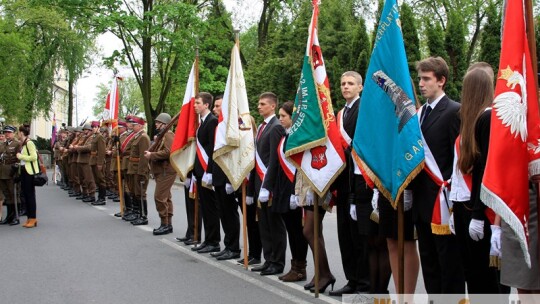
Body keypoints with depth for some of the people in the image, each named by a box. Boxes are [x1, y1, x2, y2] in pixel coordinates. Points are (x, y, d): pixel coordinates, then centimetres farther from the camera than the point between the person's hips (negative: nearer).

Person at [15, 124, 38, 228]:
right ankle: (29, 218, 16)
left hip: (30, 171, -9)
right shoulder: (22, 144, 13)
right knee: (25, 194, 10)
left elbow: (34, 157, -20)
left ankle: (33, 219, 2)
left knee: (30, 195, -4)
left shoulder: (29, 143, -13)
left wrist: (21, 156, -14)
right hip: (23, 170, 9)